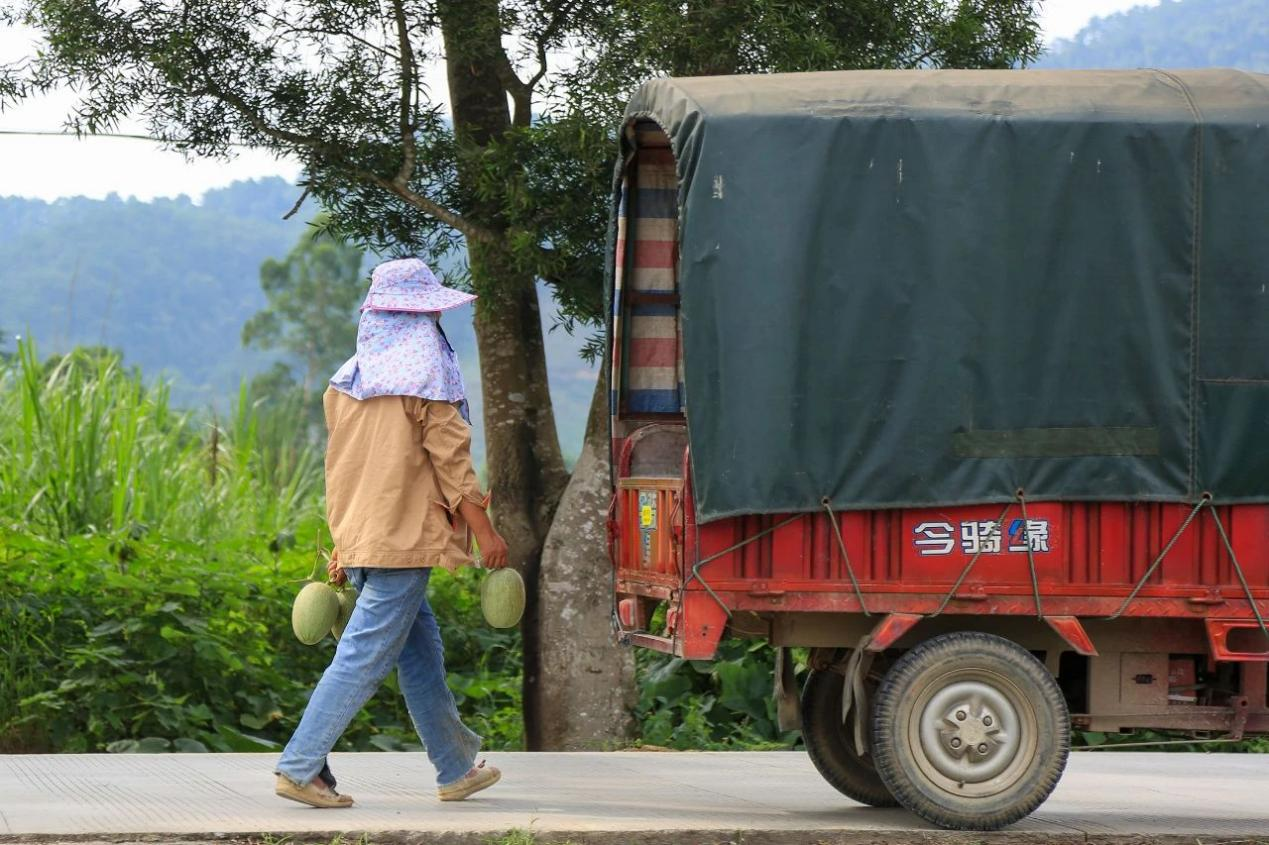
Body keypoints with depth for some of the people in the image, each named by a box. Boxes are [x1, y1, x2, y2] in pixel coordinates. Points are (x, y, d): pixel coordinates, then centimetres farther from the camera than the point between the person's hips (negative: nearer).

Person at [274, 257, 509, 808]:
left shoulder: (349, 379, 12)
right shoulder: (426, 374, -8)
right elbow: (450, 458, -10)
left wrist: (342, 545, 21)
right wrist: (484, 531, -5)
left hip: (359, 537, 8)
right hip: (405, 537, -8)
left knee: (421, 651, 15)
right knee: (366, 656, -7)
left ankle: (456, 769, 22)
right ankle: (300, 767, -11)